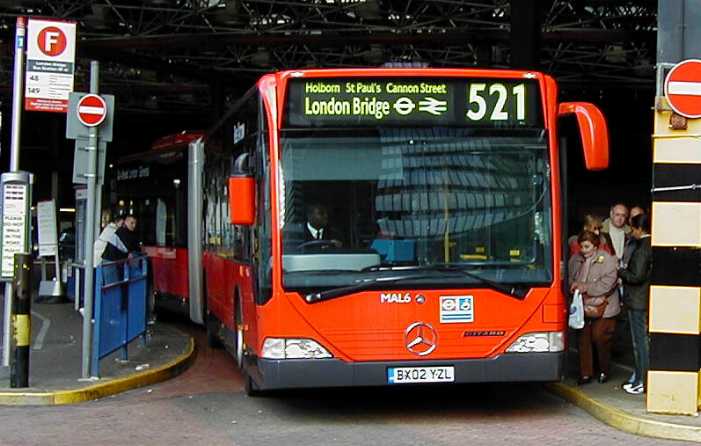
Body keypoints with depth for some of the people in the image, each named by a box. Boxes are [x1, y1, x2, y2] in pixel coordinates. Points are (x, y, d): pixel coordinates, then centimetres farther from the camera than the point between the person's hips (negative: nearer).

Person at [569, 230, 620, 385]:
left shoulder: (607, 260, -7)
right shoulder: (575, 259, 8)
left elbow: (607, 283, -15)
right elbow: (570, 278, 15)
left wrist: (586, 288, -17)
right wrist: (574, 285, -8)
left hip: (603, 307, -4)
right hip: (583, 307, 4)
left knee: (599, 338, -6)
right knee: (584, 339, 3)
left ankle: (604, 371, 15)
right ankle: (585, 373, 12)